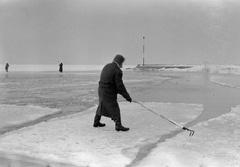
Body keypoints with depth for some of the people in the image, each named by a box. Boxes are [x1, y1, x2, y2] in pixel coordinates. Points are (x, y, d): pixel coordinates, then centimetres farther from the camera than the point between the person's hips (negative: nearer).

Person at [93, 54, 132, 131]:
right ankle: (118, 125, -4)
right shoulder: (117, 71, -17)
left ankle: (96, 122, 34)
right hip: (109, 93, -9)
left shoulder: (106, 66, 8)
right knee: (114, 109, -3)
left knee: (101, 106, 23)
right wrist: (127, 97, -10)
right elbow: (120, 86, -18)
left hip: (101, 90, 9)